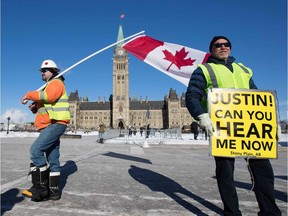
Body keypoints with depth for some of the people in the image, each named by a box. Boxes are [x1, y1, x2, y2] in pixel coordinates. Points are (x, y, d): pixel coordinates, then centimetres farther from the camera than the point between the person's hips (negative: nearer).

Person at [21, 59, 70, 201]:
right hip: (51, 125, 10)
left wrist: (29, 95, -15)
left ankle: (40, 188, -13)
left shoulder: (56, 83, -2)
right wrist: (34, 107, 6)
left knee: (36, 150, -19)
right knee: (52, 159, 8)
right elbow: (42, 107, 27)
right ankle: (53, 191, 13)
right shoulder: (48, 86, 27)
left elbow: (49, 96, -25)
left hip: (55, 124, -10)